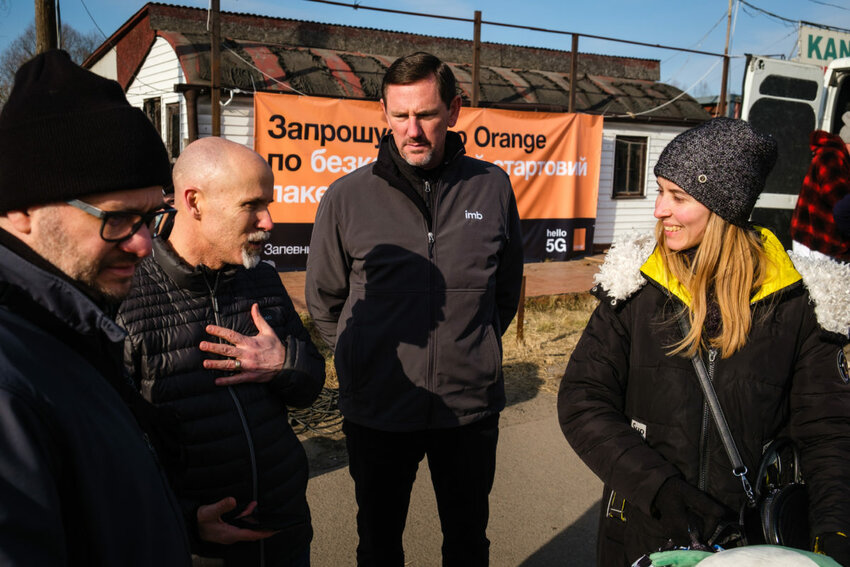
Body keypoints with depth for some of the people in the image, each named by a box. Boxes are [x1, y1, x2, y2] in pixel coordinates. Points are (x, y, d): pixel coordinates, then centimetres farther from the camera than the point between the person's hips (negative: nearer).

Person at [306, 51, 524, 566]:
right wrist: (365, 357, 5)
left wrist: (475, 348, 11)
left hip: (472, 406, 1)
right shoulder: (348, 197, -7)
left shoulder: (492, 187, -2)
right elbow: (324, 301, 6)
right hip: (378, 411, 0)